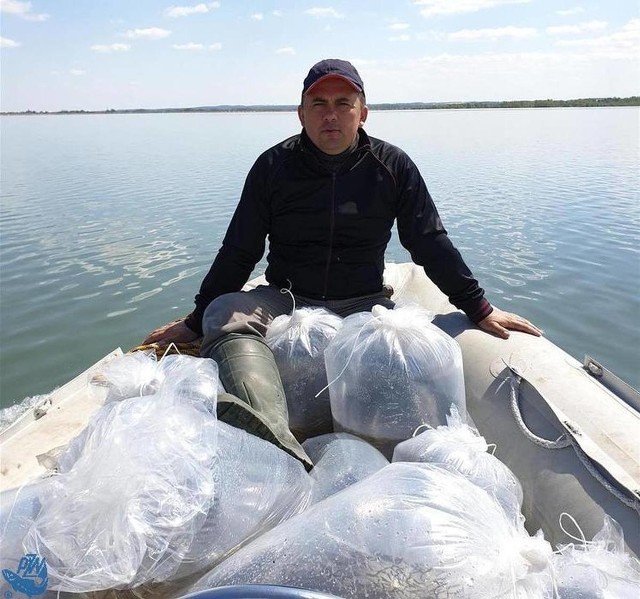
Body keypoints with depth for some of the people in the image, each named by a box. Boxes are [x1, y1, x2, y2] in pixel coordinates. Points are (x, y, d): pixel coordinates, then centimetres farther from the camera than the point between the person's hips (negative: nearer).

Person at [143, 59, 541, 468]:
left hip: (363, 305, 1)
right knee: (224, 314, -32)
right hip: (285, 300, 0)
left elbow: (432, 245, 8)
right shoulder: (273, 167, 2)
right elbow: (238, 254, 6)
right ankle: (280, 446, -53)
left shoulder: (393, 166, 3)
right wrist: (195, 324, 6)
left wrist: (480, 310, 6)